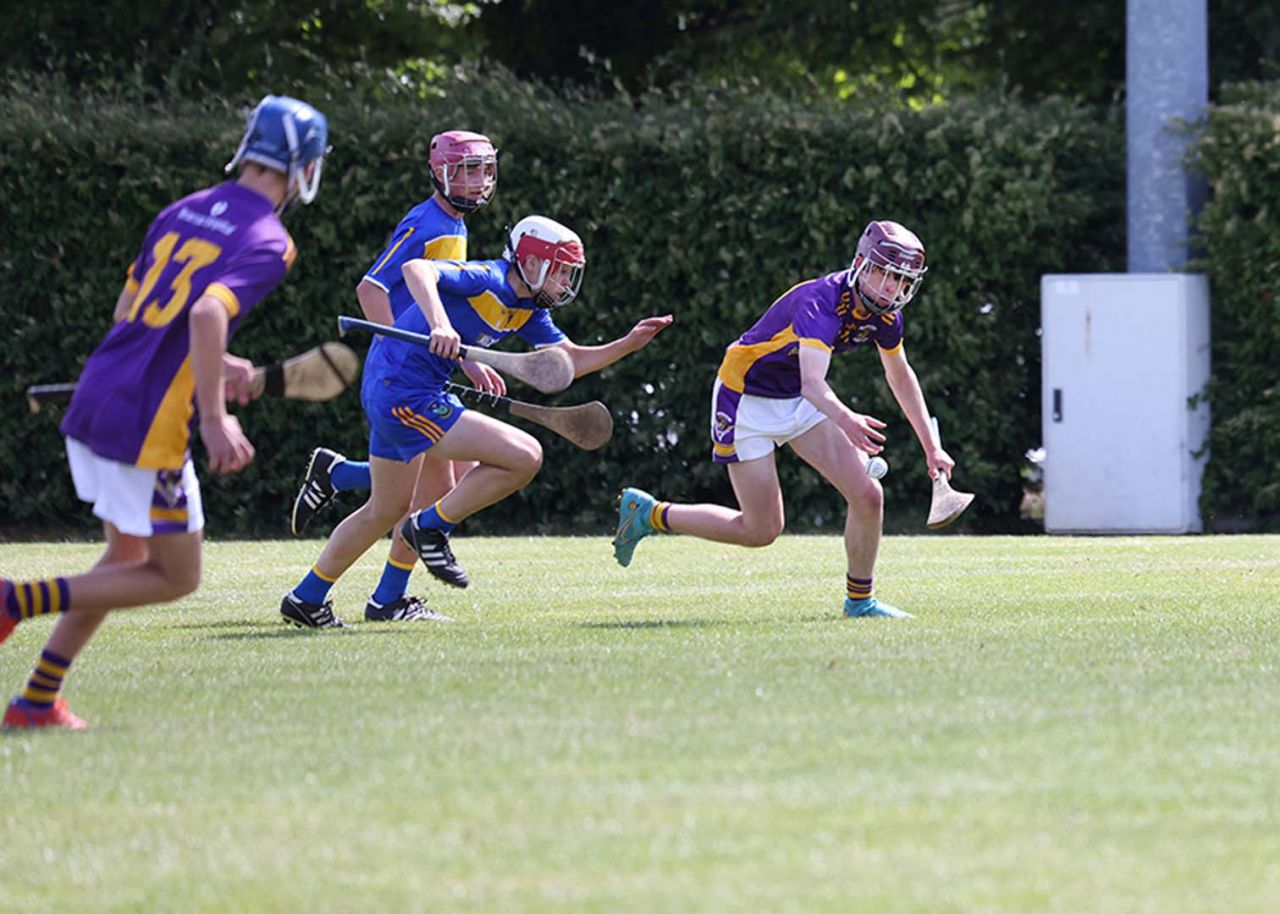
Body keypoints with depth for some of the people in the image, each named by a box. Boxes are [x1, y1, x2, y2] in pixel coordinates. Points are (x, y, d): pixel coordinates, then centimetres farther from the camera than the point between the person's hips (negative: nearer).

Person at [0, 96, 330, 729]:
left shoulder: (182, 212, 14)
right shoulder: (267, 243, -10)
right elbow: (208, 313, -27)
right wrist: (215, 421, -27)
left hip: (93, 403, 8)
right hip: (148, 427, -8)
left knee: (128, 557, 21)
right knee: (176, 577, 7)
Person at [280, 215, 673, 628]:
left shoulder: (528, 311, 12)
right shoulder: (486, 280, -16)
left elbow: (572, 360, 20)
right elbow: (416, 269, -31)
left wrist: (629, 343, 7)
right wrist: (439, 323, -46)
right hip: (406, 395, -11)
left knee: (385, 510, 25)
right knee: (525, 456, -14)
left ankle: (306, 599, 35)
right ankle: (429, 527, -1)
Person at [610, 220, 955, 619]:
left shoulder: (884, 314, -7)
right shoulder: (821, 302, -32)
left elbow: (901, 377, 13)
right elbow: (813, 382, -47)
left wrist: (931, 447, 13)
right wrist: (845, 420, -67)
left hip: (800, 403, 7)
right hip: (747, 399, -7)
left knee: (867, 496, -9)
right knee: (762, 531, -5)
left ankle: (860, 600, 10)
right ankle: (650, 514, 14)